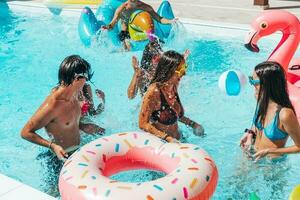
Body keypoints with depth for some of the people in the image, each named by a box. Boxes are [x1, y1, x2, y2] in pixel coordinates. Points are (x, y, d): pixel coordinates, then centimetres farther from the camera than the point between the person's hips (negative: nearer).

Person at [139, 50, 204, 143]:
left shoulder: (173, 86, 3)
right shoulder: (154, 92, -20)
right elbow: (143, 124, -18)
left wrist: (192, 124, 11)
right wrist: (167, 138, -24)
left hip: (176, 141, 7)